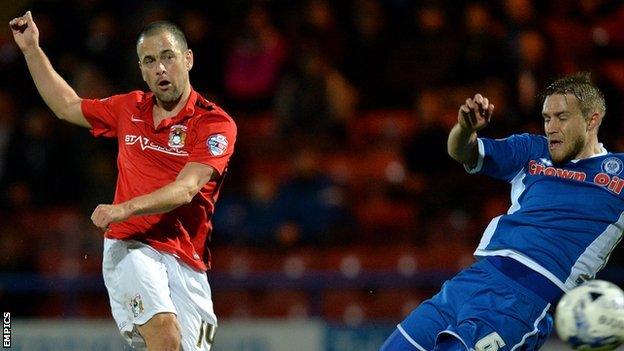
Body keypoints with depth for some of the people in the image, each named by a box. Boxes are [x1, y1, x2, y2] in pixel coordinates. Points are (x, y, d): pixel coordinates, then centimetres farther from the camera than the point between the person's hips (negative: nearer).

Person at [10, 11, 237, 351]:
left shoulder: (216, 123, -3)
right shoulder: (129, 108, 12)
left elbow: (186, 189, -17)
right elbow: (68, 106, 31)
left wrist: (125, 208, -30)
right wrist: (32, 49, 28)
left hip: (186, 262, 0)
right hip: (130, 246, 0)